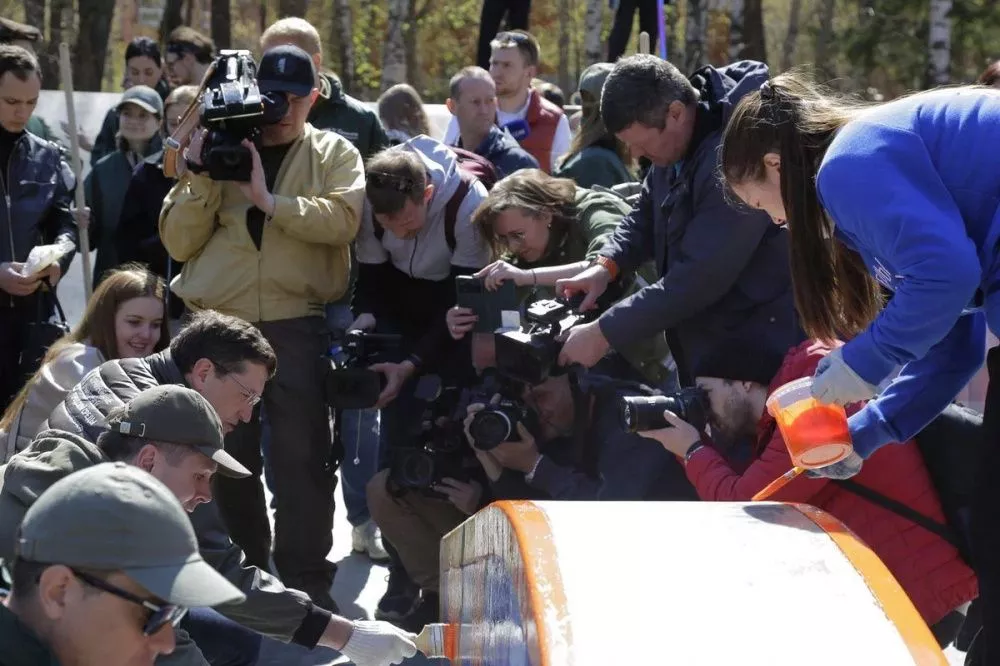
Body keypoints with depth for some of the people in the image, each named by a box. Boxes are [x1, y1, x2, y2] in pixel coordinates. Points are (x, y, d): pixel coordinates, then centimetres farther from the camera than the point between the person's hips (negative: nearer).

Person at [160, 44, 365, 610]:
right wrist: (201, 177, -6)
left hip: (295, 325, -2)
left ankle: (305, 581, 1)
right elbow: (179, 243, 7)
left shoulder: (334, 154, 9)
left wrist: (270, 201, -18)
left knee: (302, 457, -5)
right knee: (225, 456, 8)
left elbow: (343, 219, -12)